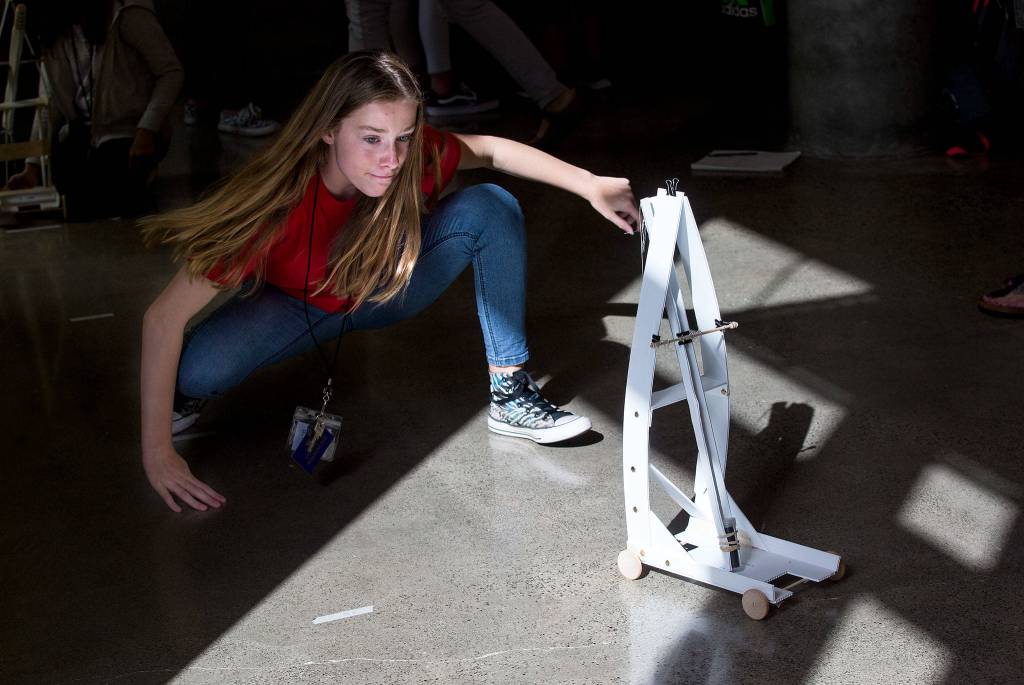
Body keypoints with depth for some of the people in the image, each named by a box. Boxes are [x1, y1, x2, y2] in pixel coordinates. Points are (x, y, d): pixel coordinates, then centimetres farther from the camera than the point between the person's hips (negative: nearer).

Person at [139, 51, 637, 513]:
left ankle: (510, 396, -14)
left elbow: (490, 150, -7)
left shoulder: (415, 156, -29)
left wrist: (590, 185, -16)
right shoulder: (278, 197, -39)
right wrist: (156, 451, -39)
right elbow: (163, 317, -38)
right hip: (296, 305, -3)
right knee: (198, 371, -34)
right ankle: (187, 393, 6)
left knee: (490, 207, -20)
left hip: (385, 290, 3)